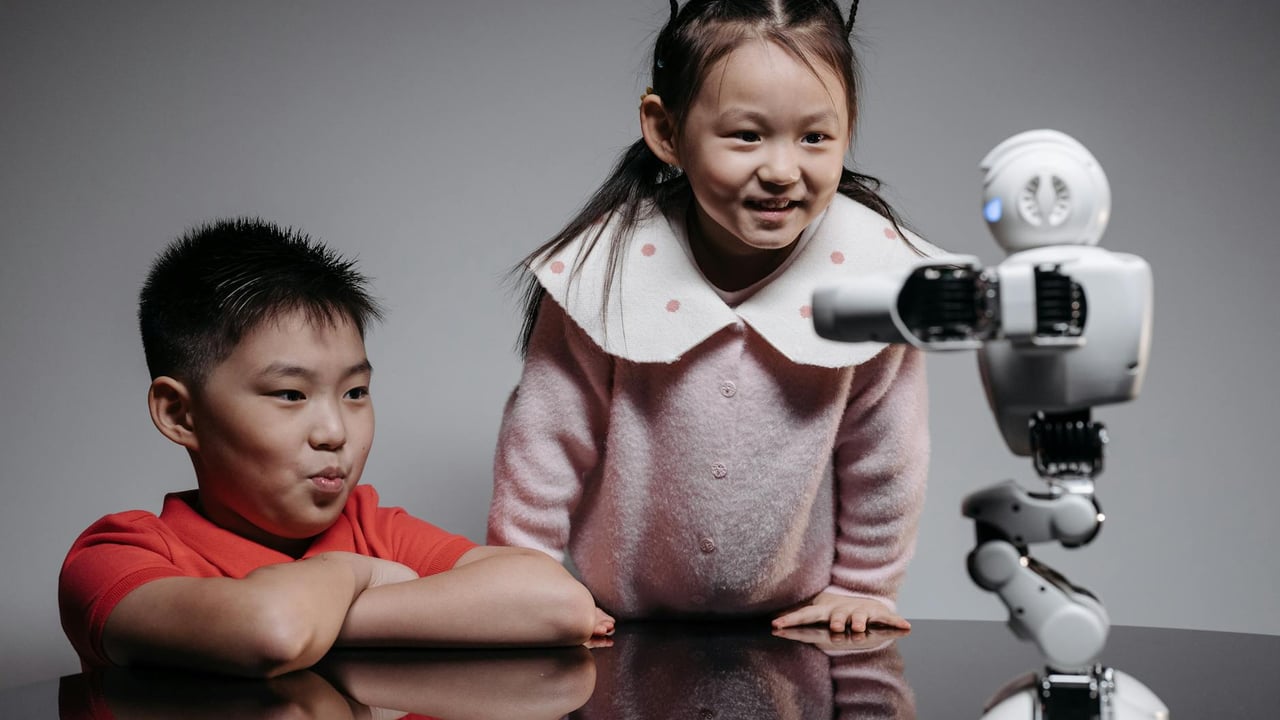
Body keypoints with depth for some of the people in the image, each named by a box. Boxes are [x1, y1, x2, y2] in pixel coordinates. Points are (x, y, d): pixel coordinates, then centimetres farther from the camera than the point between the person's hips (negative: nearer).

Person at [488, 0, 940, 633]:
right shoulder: (606, 268, -19)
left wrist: (860, 587, 6)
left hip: (795, 627, 0)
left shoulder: (873, 269, -18)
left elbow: (878, 451, -3)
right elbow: (547, 438, -5)